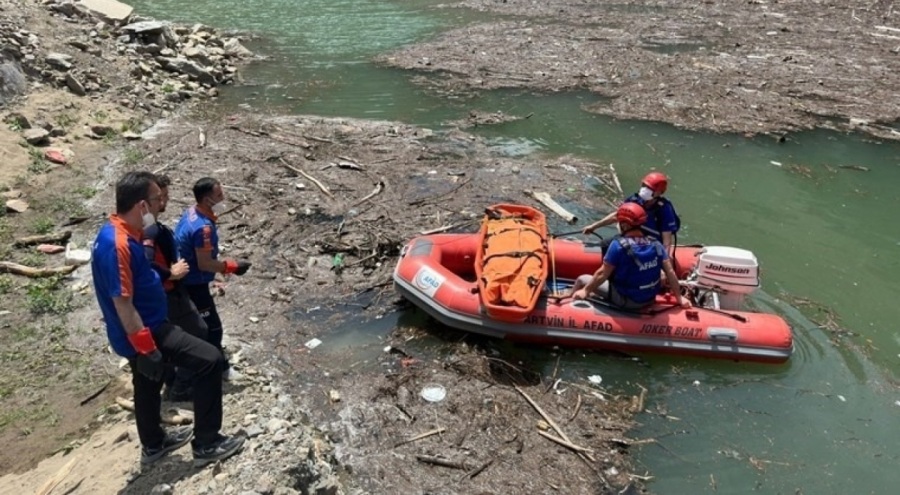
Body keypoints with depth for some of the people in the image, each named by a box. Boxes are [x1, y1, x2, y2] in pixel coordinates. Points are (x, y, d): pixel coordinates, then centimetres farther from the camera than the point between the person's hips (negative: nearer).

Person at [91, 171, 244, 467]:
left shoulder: (117, 233, 5)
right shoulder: (119, 244, -28)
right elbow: (123, 304, -27)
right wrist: (147, 348, -24)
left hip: (145, 329, 10)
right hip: (147, 332, -10)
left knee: (148, 386, 25)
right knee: (210, 360, -9)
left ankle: (153, 445, 47)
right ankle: (206, 444, 0)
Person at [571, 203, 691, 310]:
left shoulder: (619, 245, -20)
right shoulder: (656, 244, -7)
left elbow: (603, 274, -16)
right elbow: (670, 272, -4)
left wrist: (586, 290, -4)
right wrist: (679, 297, 6)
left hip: (624, 301, -5)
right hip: (649, 300, 5)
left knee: (582, 279, 8)